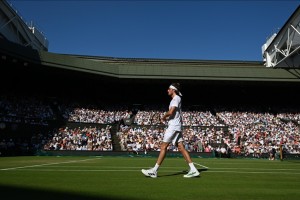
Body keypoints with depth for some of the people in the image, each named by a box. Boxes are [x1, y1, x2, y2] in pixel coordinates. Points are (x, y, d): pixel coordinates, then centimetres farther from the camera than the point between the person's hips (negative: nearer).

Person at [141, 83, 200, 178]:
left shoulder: (176, 98, -8)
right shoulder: (176, 99, 20)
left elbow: (171, 112, -20)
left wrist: (163, 117, -5)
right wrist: (166, 118, 8)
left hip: (174, 126, -10)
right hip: (176, 127, 10)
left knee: (163, 146, -6)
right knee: (181, 148, 4)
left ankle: (154, 171, -2)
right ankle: (193, 170, 1)